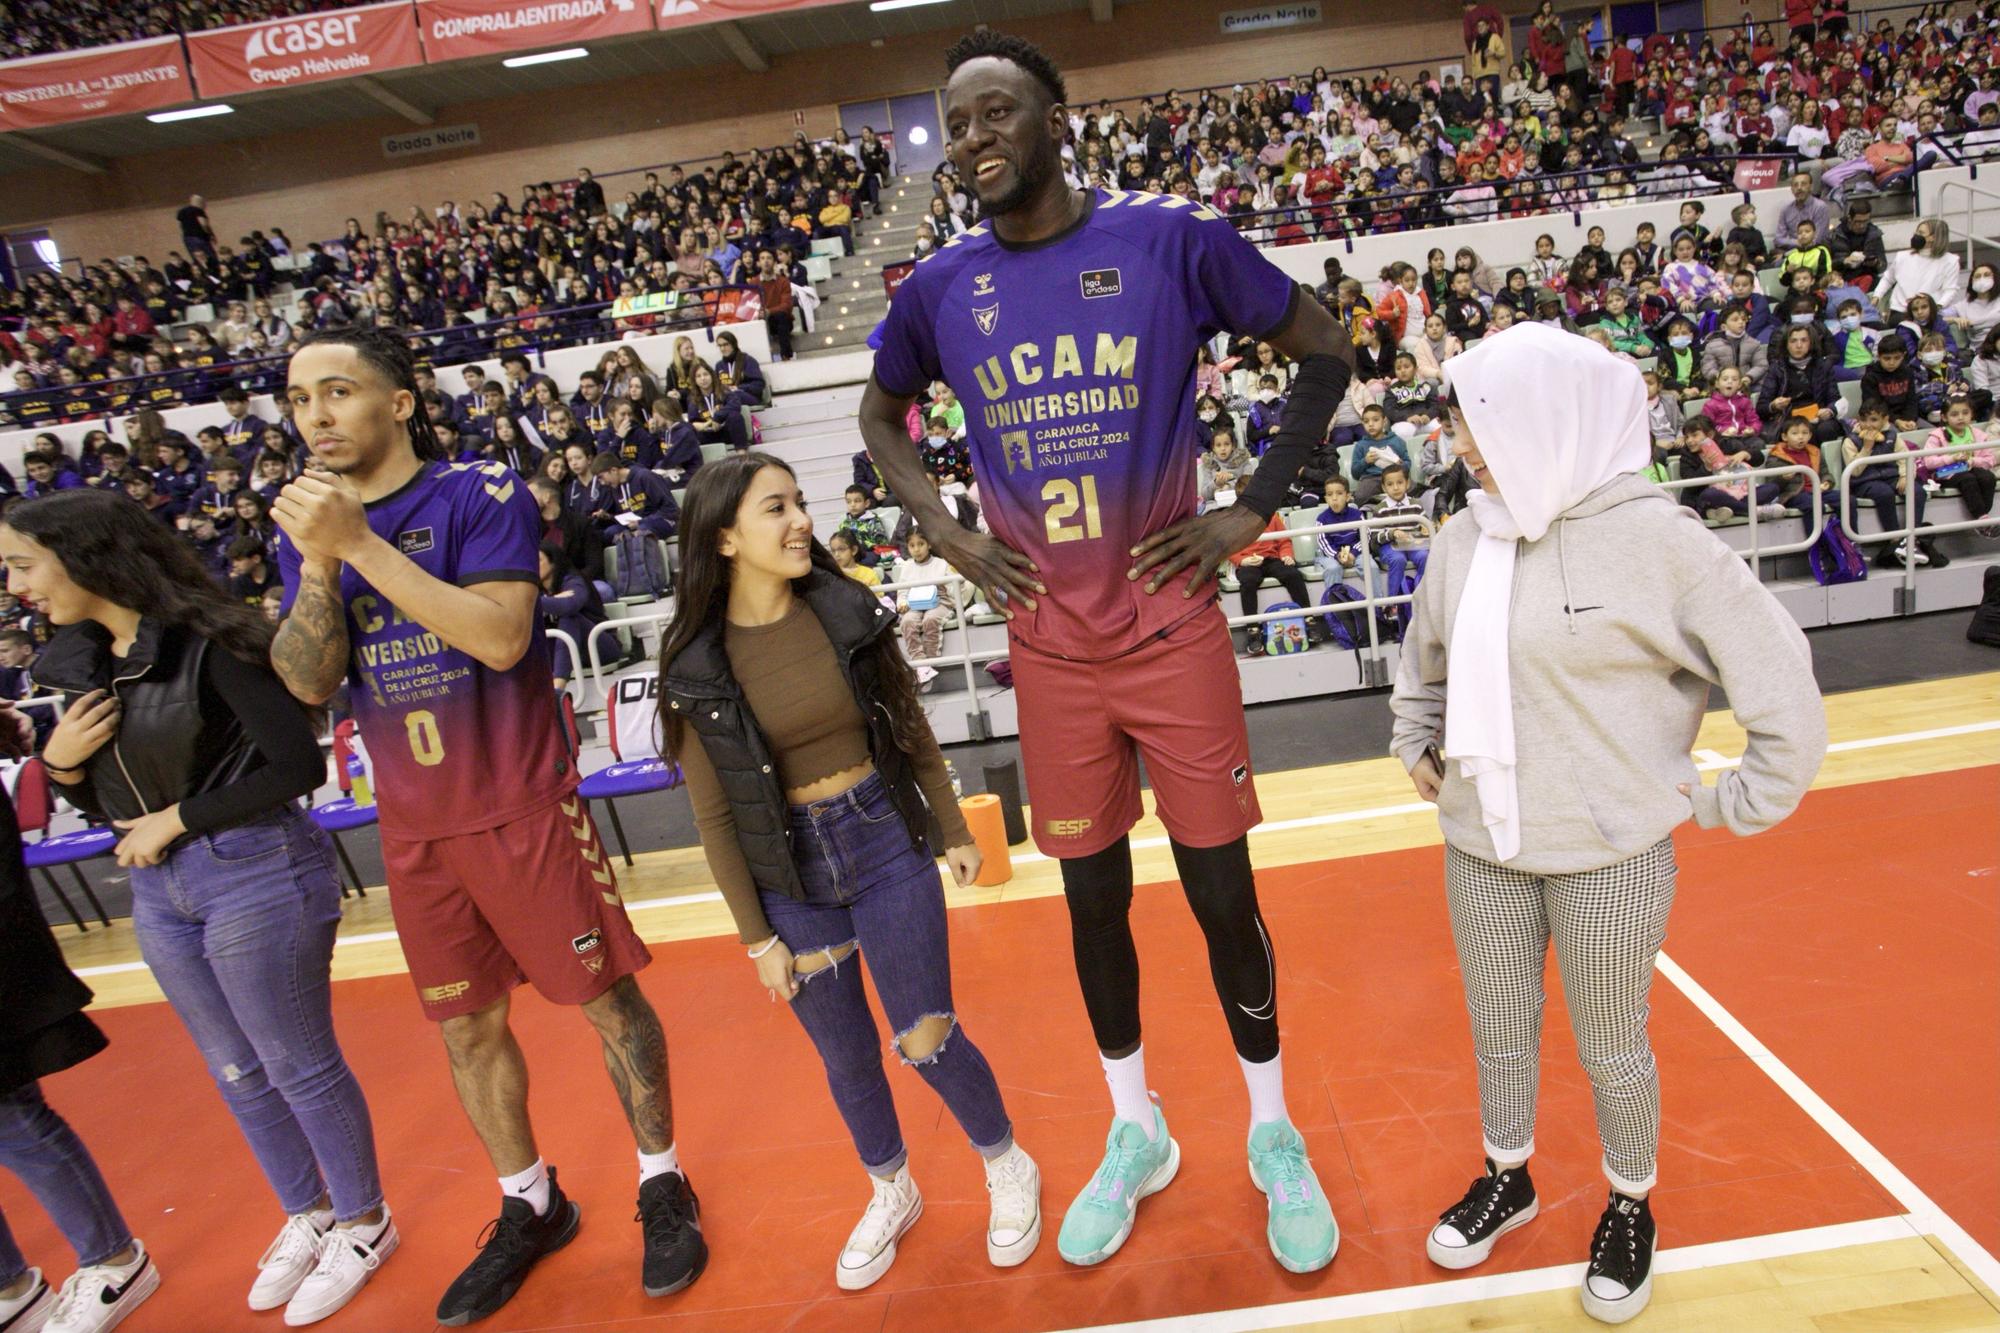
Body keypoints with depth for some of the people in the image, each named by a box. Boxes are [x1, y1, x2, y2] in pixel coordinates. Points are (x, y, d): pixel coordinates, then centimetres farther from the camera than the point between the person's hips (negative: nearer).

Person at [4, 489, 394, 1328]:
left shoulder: (209, 645, -17)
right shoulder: (80, 661, 6)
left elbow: (298, 766, -20)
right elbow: (102, 802, 14)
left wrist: (177, 819, -15)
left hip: (255, 874, -8)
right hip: (157, 888, 8)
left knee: (300, 1067, 6)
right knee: (237, 1074, 19)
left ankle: (363, 1224, 27)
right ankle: (307, 1216, 39)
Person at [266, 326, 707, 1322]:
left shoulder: (482, 494, -9)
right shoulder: (307, 523, 7)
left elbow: (501, 637, -23)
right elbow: (307, 683, -1)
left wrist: (361, 544, -25)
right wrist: (317, 563, -15)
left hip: (523, 808, -5)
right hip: (413, 826, 5)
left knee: (605, 996, 5)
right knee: (466, 1026, 14)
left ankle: (663, 1181, 26)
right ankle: (528, 1206, 34)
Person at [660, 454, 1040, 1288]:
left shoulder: (849, 612, -7)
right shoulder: (694, 664, -10)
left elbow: (912, 732, 5)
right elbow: (715, 816, -5)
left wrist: (954, 831, 9)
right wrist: (758, 937, -2)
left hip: (886, 844, 0)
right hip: (788, 876, 0)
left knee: (925, 1038, 4)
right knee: (846, 1058, 14)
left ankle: (1008, 1169, 33)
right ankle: (891, 1194, 42)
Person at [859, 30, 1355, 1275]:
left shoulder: (1171, 240, -6)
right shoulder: (941, 286, 2)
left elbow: (1326, 349, 4)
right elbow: (882, 414, 20)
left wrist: (1253, 510, -5)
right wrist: (946, 533, 4)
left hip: (1173, 632, -2)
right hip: (1050, 650, 3)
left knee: (1223, 894, 7)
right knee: (1093, 898, 13)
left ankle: (1275, 1135, 32)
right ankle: (1136, 1134, 36)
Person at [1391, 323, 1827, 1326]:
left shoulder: (1652, 536, -15)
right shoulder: (1464, 542, -1)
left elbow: (1778, 670, -9)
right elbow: (1422, 668, 17)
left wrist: (1738, 803, -7)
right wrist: (1416, 750, 8)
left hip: (1611, 856, -4)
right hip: (1480, 849, 4)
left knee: (1612, 1049, 15)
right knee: (1499, 1035, 19)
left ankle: (1631, 1208, 40)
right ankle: (1507, 1179, 44)